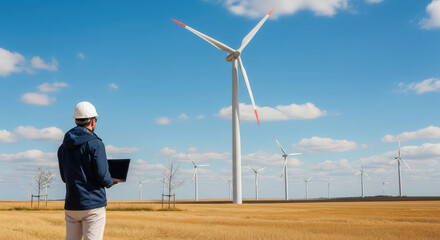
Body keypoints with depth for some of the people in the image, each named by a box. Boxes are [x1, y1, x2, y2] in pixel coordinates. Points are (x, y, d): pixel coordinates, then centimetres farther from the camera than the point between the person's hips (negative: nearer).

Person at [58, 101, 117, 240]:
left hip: (71, 205, 6)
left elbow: (64, 177, 16)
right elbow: (102, 175, -15)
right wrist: (110, 182, 6)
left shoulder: (63, 147, 11)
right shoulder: (95, 144, -10)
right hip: (93, 204, -6)